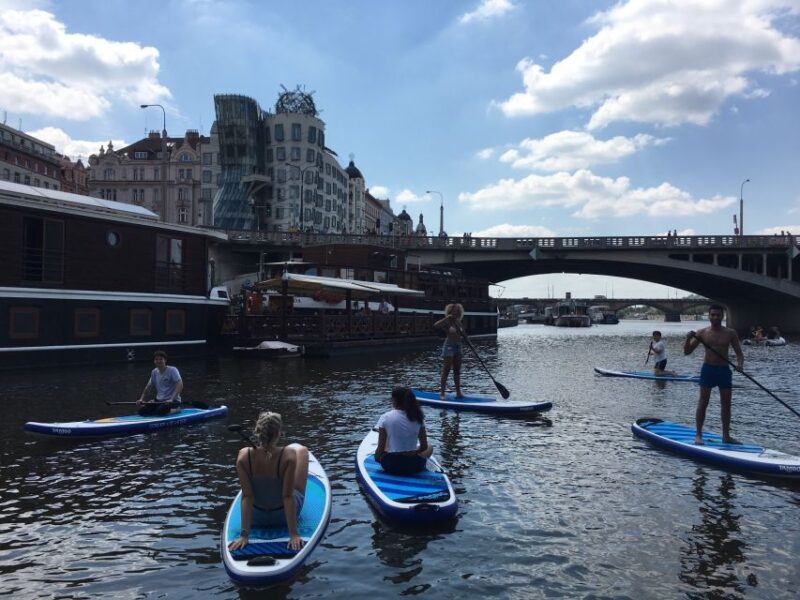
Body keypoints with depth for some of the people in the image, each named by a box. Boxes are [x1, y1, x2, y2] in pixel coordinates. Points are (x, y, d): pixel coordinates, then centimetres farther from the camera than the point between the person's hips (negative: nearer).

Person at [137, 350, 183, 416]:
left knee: (161, 410, -34)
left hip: (173, 401, -7)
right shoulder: (154, 372, 10)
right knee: (142, 411, -11)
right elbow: (148, 386, 17)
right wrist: (141, 399, 3)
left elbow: (180, 385, -22)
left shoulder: (172, 370, -10)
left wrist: (171, 399, -33)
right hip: (159, 401, 7)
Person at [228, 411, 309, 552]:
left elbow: (246, 497, -23)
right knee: (301, 449, 16)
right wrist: (294, 534, -22)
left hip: (257, 517, 2)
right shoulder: (288, 455, -33)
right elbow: (288, 497, -29)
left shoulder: (244, 456, -27)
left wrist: (244, 535, -16)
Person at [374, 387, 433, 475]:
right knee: (429, 447, 31)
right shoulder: (417, 417, -1)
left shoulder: (385, 418, -8)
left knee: (378, 453, 34)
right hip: (414, 466, 1)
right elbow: (424, 446, 3)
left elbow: (380, 449, -6)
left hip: (391, 465, -1)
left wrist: (377, 456, 14)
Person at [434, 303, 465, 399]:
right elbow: (436, 325, -29)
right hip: (449, 347, -7)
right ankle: (442, 393, -4)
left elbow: (463, 334, 21)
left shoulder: (459, 323, 10)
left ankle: (458, 392, 18)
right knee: (446, 371, -7)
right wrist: (447, 317, -29)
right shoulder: (447, 322, -10)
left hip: (458, 347, 7)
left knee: (457, 371, 11)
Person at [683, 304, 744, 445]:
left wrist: (740, 364, -19)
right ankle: (698, 435, 2)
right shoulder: (702, 333, 0)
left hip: (724, 370, 2)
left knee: (726, 404, 7)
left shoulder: (730, 333, 2)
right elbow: (687, 351, 0)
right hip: (708, 369, -2)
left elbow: (739, 353, 3)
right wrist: (688, 339, -19)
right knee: (703, 403, -3)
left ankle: (726, 436, 18)